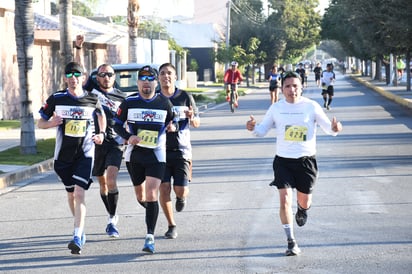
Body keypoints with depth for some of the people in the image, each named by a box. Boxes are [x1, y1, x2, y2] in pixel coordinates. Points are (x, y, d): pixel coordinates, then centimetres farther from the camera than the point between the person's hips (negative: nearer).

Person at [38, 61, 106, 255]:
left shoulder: (92, 100, -1)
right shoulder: (57, 99, -2)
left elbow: (101, 115, 20)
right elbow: (40, 123, 5)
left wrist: (102, 133, 3)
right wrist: (51, 123, -17)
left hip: (85, 153, -2)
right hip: (63, 154, 2)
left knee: (79, 193, -16)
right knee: (71, 194, 15)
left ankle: (78, 237, -23)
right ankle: (80, 228, 38)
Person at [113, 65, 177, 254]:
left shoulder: (164, 103, -1)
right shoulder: (129, 102, -2)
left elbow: (172, 121, 13)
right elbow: (117, 124, 5)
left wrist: (173, 127, -11)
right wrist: (128, 137, -13)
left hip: (157, 155, -2)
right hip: (134, 153, 2)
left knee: (152, 194, -15)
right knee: (140, 194, 16)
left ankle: (150, 236, -14)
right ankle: (150, 211, 49)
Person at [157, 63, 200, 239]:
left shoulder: (185, 97, 2)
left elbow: (197, 124, 8)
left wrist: (192, 117, -15)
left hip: (181, 150, -1)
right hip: (161, 150, 1)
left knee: (181, 190, -8)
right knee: (164, 188, -6)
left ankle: (181, 197, 31)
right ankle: (171, 226, 12)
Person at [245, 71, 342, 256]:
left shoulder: (311, 107, -6)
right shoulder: (276, 108, 1)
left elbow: (328, 127, -3)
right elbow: (262, 130, 8)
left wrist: (334, 129, -26)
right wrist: (253, 128, -14)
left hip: (306, 160, -1)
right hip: (283, 160, 1)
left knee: (304, 201, 11)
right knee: (285, 200, -12)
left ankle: (302, 210, 52)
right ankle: (291, 242, -2)